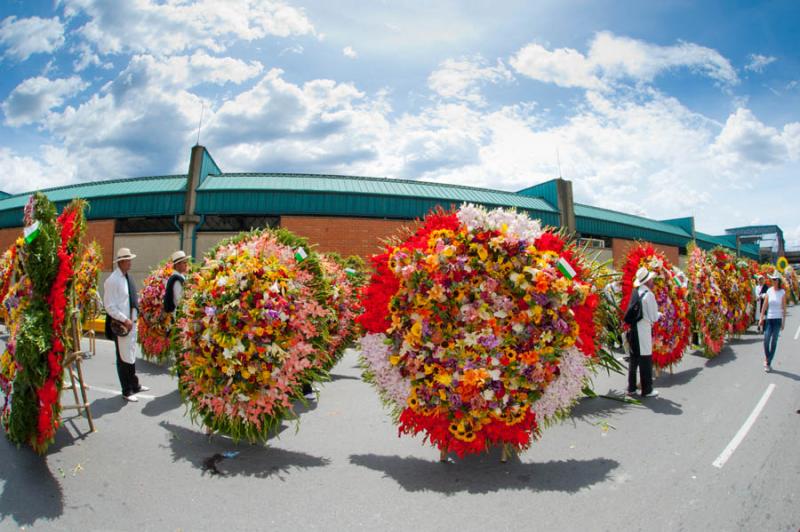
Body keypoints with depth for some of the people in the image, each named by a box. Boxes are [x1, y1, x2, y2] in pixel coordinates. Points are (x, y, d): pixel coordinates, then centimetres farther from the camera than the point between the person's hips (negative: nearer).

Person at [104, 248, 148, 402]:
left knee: (132, 355, 18)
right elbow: (109, 306, -17)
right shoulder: (112, 280, -15)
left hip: (131, 322, 8)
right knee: (124, 358, 1)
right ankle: (127, 391, 11)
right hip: (121, 324, -8)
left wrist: (133, 319, 11)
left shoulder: (127, 277, 9)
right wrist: (124, 320, -19)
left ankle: (134, 385, 31)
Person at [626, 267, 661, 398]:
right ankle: (647, 390, 10)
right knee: (646, 360, 2)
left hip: (633, 329, 7)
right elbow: (654, 317, -10)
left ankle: (631, 388, 21)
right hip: (644, 330, -7)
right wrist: (660, 314, 11)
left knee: (633, 359, 14)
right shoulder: (648, 295, -14)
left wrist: (655, 313, 18)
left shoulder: (635, 293, 6)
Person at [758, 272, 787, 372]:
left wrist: (784, 322, -3)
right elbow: (764, 305, 5)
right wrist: (761, 318, 2)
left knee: (774, 341, 3)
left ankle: (768, 363, 10)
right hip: (768, 318, 2)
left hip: (777, 319, -2)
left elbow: (784, 308, -2)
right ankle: (766, 357, 22)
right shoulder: (769, 291, 3)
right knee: (766, 340, -5)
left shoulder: (782, 292, -3)